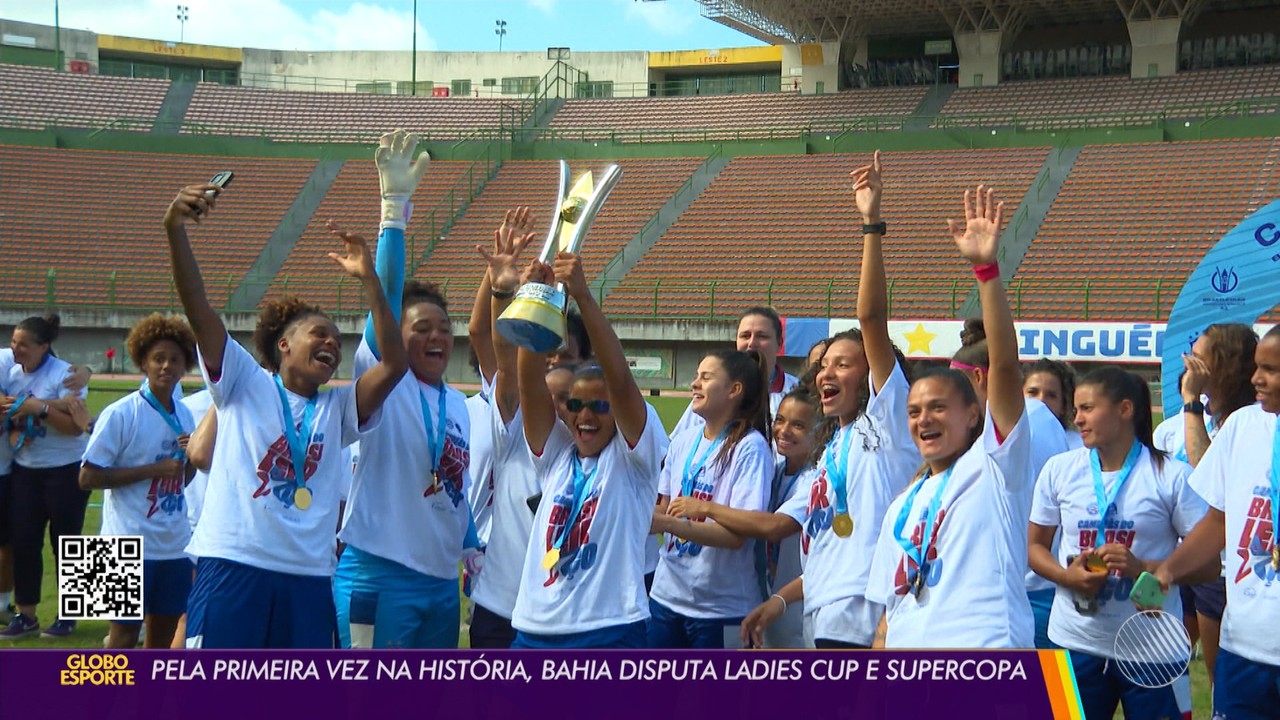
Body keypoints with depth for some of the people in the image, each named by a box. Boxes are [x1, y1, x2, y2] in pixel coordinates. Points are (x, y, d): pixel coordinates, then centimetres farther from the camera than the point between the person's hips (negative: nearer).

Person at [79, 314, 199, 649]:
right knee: (124, 634, -1)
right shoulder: (120, 414, -12)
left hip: (175, 546, 6)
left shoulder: (184, 416, 7)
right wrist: (154, 469, -17)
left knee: (164, 634, 13)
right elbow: (88, 477, -14)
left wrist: (191, 457, -5)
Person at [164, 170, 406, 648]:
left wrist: (368, 280, -7)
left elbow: (394, 365, 0)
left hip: (309, 578, 4)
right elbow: (198, 309, -6)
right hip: (232, 568, -4)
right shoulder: (245, 384, 7)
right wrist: (175, 231, -20)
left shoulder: (338, 408, 16)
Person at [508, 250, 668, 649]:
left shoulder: (633, 457, 1)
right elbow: (530, 382, -2)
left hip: (609, 631, -5)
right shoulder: (556, 454, 12)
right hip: (536, 630, 5)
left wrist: (583, 297, -24)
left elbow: (620, 380, -14)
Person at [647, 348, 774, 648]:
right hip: (667, 596, 6)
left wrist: (670, 523, -28)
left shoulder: (750, 447, -14)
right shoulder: (684, 440, 5)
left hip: (721, 609, -6)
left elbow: (738, 534, -20)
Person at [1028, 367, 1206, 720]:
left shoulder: (1172, 476, -5)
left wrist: (1142, 568, -20)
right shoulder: (1059, 469, 5)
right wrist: (1067, 576, -9)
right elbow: (1034, 547, 11)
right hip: (1075, 643, 3)